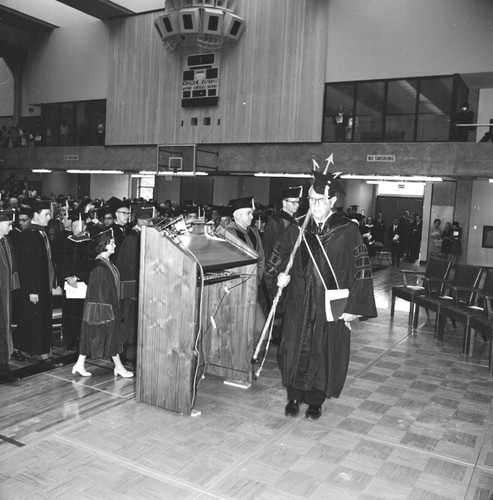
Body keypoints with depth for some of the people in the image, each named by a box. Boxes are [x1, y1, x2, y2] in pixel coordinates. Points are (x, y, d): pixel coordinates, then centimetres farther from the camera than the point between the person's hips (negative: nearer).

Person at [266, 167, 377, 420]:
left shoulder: (348, 231, -8)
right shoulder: (297, 228, 1)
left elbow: (361, 270, -8)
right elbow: (283, 258, 14)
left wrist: (353, 307, -11)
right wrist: (282, 274, -8)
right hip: (299, 303, 3)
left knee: (324, 353, 7)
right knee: (295, 350, 7)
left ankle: (316, 401, 26)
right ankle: (294, 397, 26)